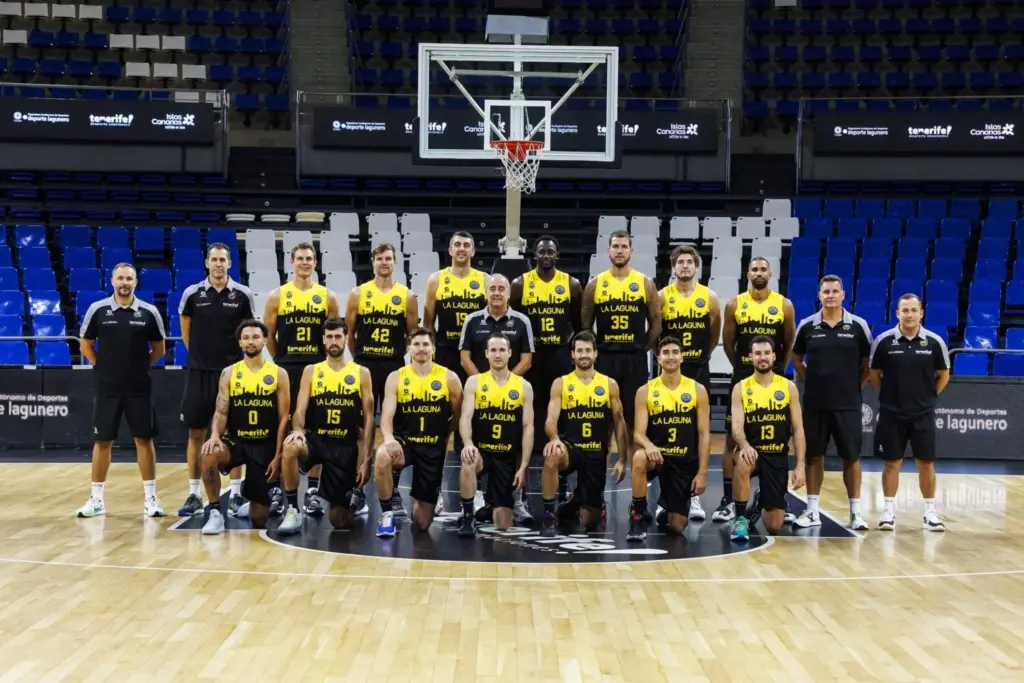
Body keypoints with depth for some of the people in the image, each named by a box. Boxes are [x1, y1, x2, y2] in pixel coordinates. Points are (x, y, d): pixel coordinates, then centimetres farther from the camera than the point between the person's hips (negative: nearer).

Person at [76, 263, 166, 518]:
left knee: (144, 440, 3)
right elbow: (86, 345, 8)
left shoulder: (149, 312, -1)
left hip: (140, 388, 0)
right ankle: (97, 499, 16)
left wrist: (141, 365, 3)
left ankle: (150, 497, 10)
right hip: (107, 387, 0)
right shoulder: (97, 310, -1)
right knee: (102, 441, 5)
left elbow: (159, 349, 8)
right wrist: (102, 367, 3)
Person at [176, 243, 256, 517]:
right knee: (195, 434, 5)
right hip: (199, 372, 1)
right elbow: (186, 332, 13)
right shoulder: (192, 294, 0)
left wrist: (241, 358, 5)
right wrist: (200, 354, 11)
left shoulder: (243, 295, -2)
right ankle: (194, 495, 13)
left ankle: (236, 494, 11)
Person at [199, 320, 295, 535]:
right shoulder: (229, 373, 2)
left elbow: (283, 419, -3)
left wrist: (278, 456, -10)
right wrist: (215, 435, -27)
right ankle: (214, 512, -19)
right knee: (209, 454, -36)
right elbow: (221, 411, -5)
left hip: (266, 445, -1)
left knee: (259, 519, -2)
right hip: (236, 441, 1)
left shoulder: (279, 374, -2)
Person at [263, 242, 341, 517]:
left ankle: (312, 491, 10)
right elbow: (269, 335, 7)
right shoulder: (277, 296, 3)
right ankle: (277, 488, 11)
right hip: (286, 370, -1)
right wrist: (282, 360, 7)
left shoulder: (328, 297, 4)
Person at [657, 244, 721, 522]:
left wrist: (700, 356, 9)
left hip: (699, 371, 1)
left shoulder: (710, 298, 1)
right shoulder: (662, 297, -2)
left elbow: (714, 336, 11)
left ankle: (694, 495, 11)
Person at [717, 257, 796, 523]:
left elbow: (790, 344, 8)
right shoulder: (734, 305, 0)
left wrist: (778, 370, 10)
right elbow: (728, 343, 8)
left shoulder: (784, 305, -1)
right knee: (732, 439, 2)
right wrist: (742, 367, 11)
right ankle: (728, 500, 8)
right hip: (742, 379, 0)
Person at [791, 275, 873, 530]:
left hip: (848, 403, -1)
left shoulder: (858, 325, -2)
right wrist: (810, 381, 5)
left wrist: (855, 385, 2)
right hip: (814, 403, 1)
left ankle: (855, 511, 13)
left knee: (851, 457, 4)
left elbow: (869, 362, 7)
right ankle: (812, 510, 15)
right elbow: (796, 358, 14)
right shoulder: (807, 326, 1)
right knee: (813, 455, 7)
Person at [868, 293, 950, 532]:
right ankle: (889, 510, 14)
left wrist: (928, 396, 6)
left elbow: (943, 375, 9)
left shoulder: (934, 342, -3)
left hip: (923, 414, 1)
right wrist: (889, 395, 5)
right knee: (892, 463, 5)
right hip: (891, 413, -1)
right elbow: (874, 373, 6)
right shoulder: (883, 341, -5)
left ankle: (930, 512, 15)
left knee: (926, 463, 5)